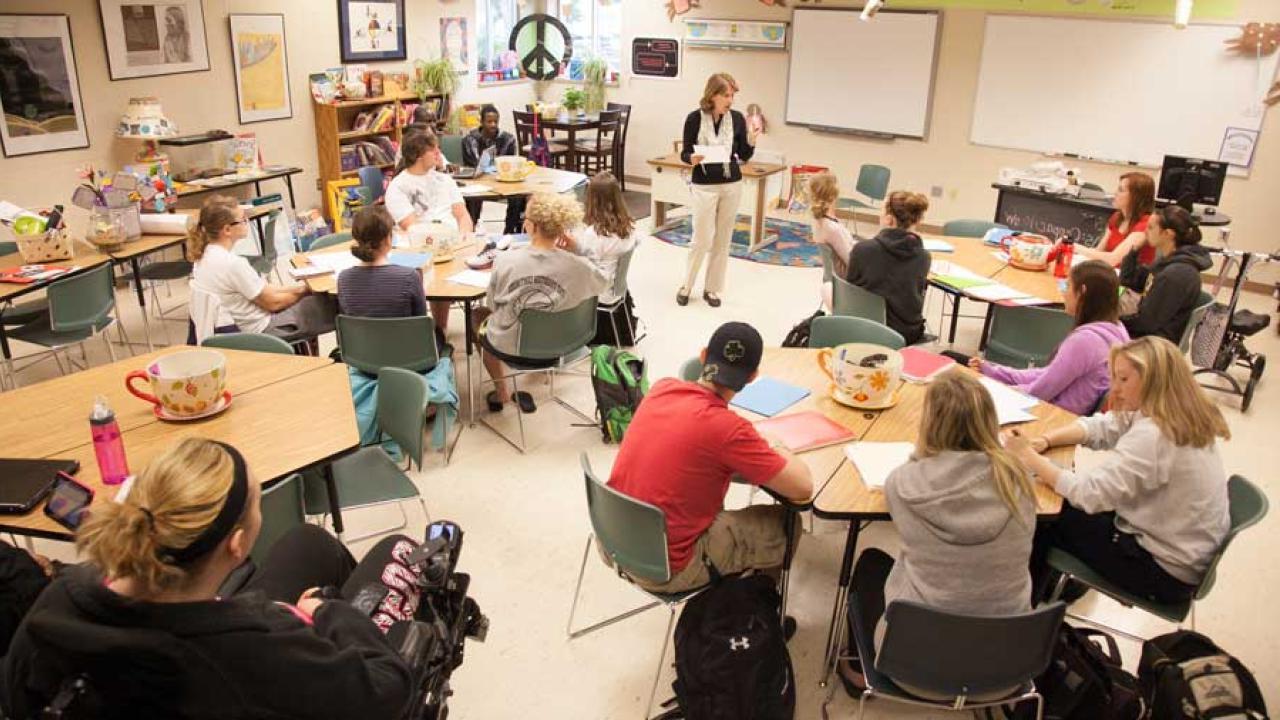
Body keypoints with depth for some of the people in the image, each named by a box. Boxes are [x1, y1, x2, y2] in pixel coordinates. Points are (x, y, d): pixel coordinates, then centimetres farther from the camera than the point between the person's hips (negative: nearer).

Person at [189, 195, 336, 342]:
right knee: (331, 305, 1)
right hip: (260, 329, -9)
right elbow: (273, 303, -17)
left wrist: (296, 289, 6)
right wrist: (304, 290, -1)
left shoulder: (204, 255, 0)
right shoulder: (233, 264, -28)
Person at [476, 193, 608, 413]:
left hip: (508, 347, -2)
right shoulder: (577, 266, -22)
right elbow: (602, 282, 2)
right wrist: (575, 251, -2)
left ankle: (501, 393, 39)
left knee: (480, 317, 32)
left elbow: (493, 305, -6)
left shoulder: (505, 260, -22)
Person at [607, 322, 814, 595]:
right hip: (664, 571, -6)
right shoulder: (727, 428, -25)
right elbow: (803, 488, -18)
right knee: (786, 525, 12)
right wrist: (779, 453, 3)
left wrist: (755, 445, 9)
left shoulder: (661, 388, -5)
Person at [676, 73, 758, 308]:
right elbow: (684, 153, -3)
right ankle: (686, 285, 18)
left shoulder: (737, 118, -1)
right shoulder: (695, 118, -9)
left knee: (723, 240, 8)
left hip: (732, 185, 3)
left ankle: (712, 288, 21)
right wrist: (692, 159, -25)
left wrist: (751, 141, -16)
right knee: (702, 240, -2)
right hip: (704, 186, -3)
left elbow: (744, 157, 3)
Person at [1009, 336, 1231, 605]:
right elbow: (1101, 427, 6)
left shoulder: (1151, 436, -31)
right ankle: (1050, 589, 34)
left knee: (1049, 522, 6)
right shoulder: (1179, 417, 0)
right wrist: (1043, 441, -9)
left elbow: (1089, 493, -32)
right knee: (1069, 508, 17)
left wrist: (1029, 457, -22)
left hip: (1167, 572, -9)